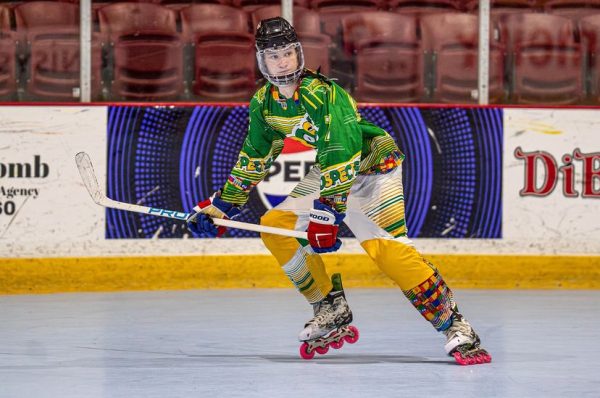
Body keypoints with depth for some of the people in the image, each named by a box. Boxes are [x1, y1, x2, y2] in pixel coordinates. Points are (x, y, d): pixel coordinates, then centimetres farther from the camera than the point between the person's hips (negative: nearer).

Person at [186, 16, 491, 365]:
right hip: (329, 171, 8)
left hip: (372, 164, -8)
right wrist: (223, 204, 11)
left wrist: (329, 212, -39)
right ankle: (333, 314, 8)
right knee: (276, 227, -1)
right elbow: (255, 155, 10)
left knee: (387, 248, -24)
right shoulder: (264, 102, -4)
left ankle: (457, 328, -20)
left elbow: (341, 153, -35)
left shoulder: (321, 94, -28)